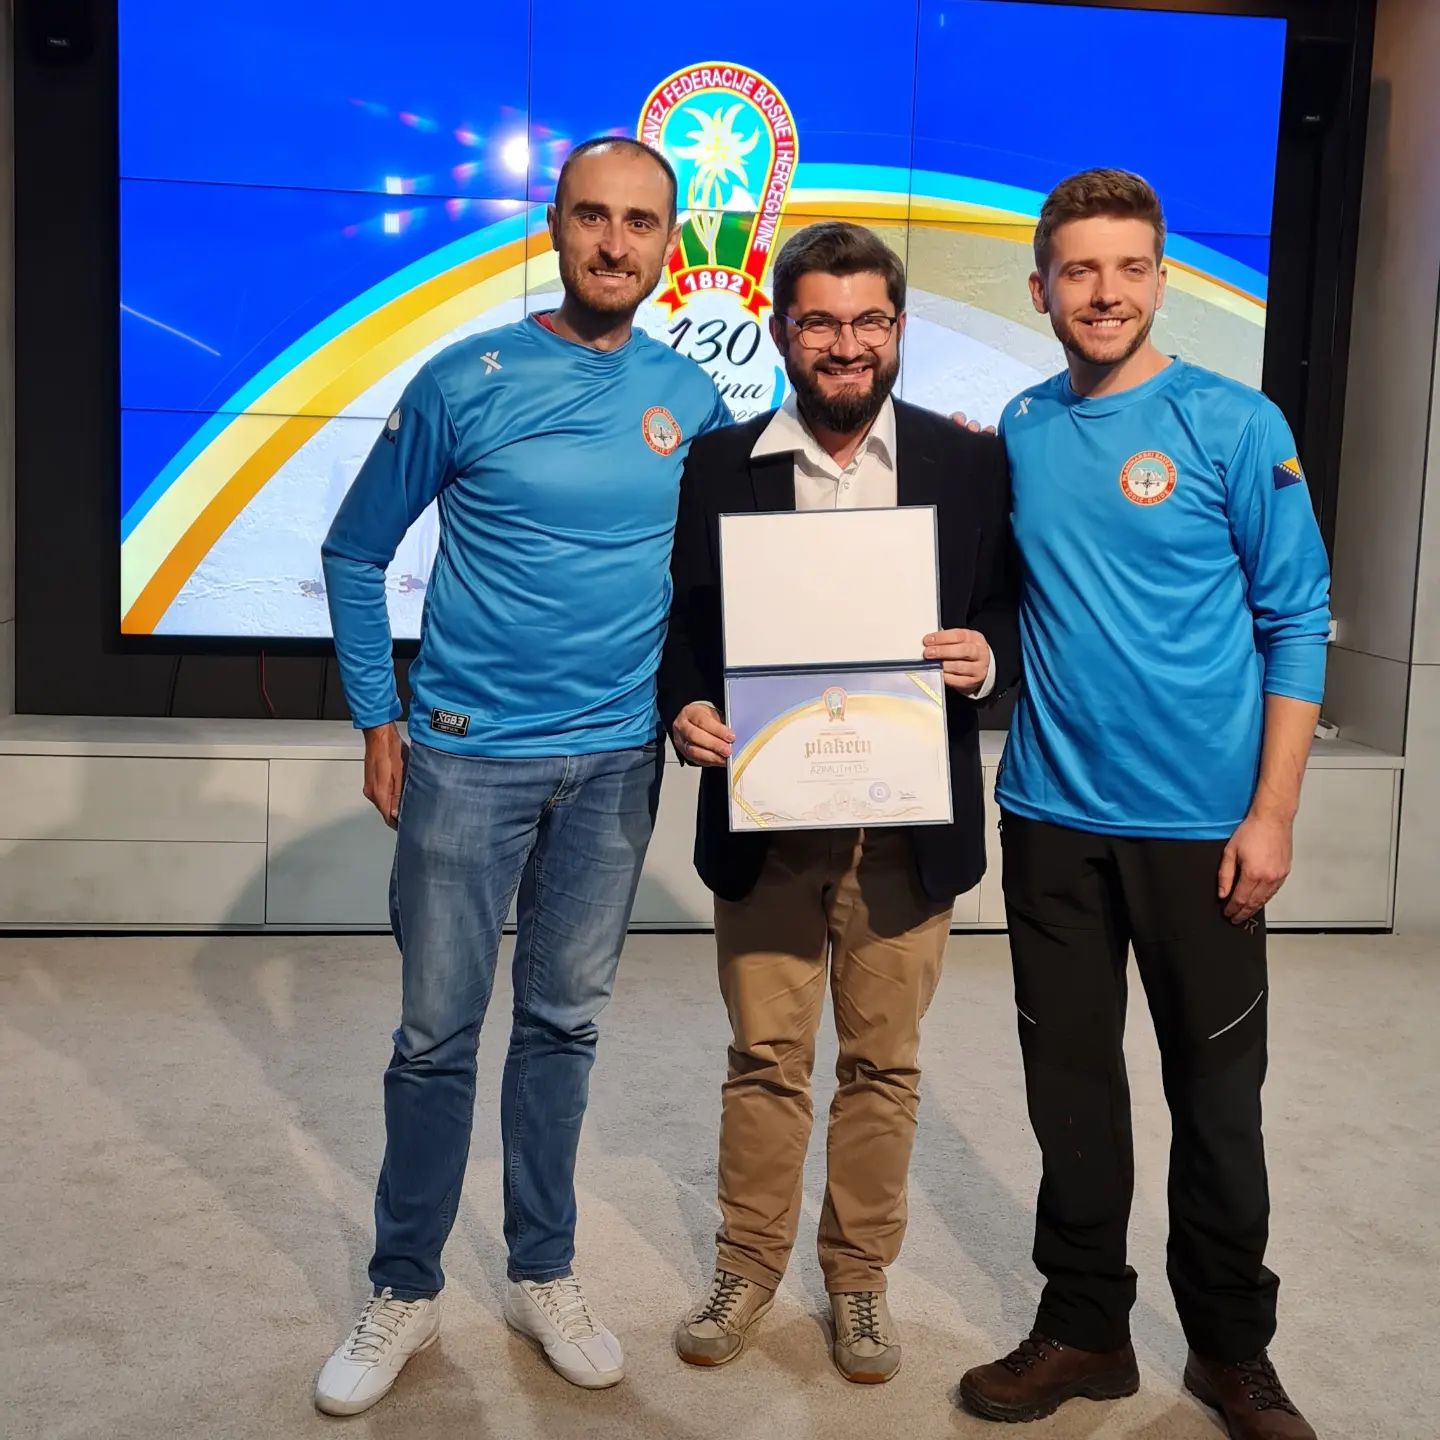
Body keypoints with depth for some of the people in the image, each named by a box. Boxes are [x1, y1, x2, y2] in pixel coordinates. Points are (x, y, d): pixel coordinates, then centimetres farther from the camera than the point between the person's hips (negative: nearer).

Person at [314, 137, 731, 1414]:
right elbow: (356, 553, 1)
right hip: (467, 755, -2)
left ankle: (544, 1273, 29)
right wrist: (378, 718, -1)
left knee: (565, 1023, 13)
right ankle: (406, 1291, 22)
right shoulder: (467, 381, -5)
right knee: (437, 1033, 5)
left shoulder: (692, 400, 2)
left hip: (615, 762, 2)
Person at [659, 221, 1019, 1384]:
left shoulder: (970, 464, 2)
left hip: (906, 828, 0)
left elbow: (1015, 611, 6)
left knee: (884, 1063, 12)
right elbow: (683, 619, 5)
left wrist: (987, 656, -15)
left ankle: (861, 1275, 30)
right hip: (765, 820, 0)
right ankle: (749, 1264, 30)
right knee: (766, 1057, 11)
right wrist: (685, 706, -14)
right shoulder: (719, 464, 2)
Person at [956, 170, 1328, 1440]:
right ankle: (1085, 1327, 30)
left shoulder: (1235, 424, -7)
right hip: (1051, 814, 3)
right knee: (1071, 1079, 13)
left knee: (1216, 1092, 9)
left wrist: (1272, 813, -10)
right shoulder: (1020, 431, 4)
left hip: (1200, 821, -3)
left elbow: (1296, 621, -6)